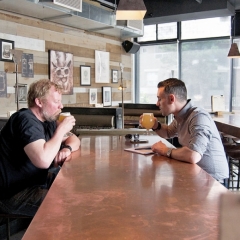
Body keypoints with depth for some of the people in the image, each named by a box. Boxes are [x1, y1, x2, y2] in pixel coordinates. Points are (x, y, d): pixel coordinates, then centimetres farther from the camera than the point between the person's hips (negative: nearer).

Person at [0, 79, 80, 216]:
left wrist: (68, 148, -10)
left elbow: (74, 139, 15)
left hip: (37, 182, 10)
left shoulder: (47, 120, 8)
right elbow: (43, 160, -38)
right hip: (15, 193, -10)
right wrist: (61, 130, -22)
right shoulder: (27, 120, -22)